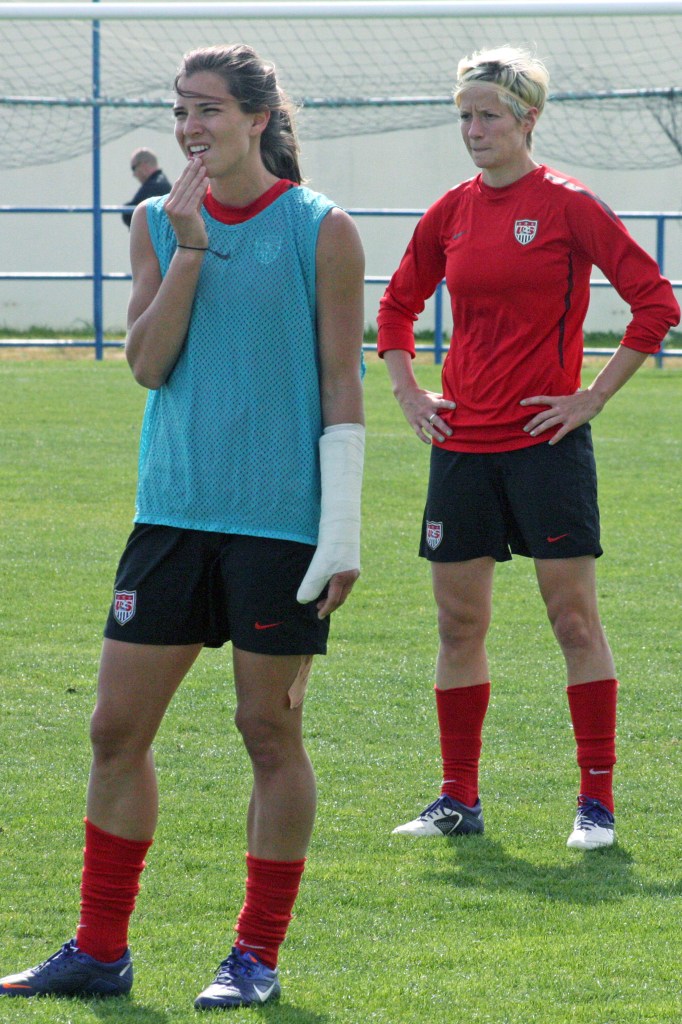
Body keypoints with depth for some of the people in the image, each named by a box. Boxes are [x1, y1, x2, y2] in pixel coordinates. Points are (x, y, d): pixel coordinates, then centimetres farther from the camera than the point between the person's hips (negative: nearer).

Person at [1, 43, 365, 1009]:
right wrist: (189, 247, -10)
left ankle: (258, 954, 12)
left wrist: (342, 527, -9)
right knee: (117, 727, 4)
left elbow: (342, 384, -4)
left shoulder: (322, 232, -4)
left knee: (270, 731, 2)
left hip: (279, 522, -4)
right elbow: (147, 361, -1)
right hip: (173, 511, 4)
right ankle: (99, 950, 13)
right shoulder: (159, 223, 8)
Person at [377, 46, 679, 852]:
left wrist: (593, 397, -10)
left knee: (573, 615, -3)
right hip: (463, 442, 5)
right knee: (458, 619, 7)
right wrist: (408, 393, 12)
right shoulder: (450, 213, 9)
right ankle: (459, 800, 15)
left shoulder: (567, 204, -7)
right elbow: (396, 306, 24)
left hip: (545, 439, -5)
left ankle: (597, 802, 2)